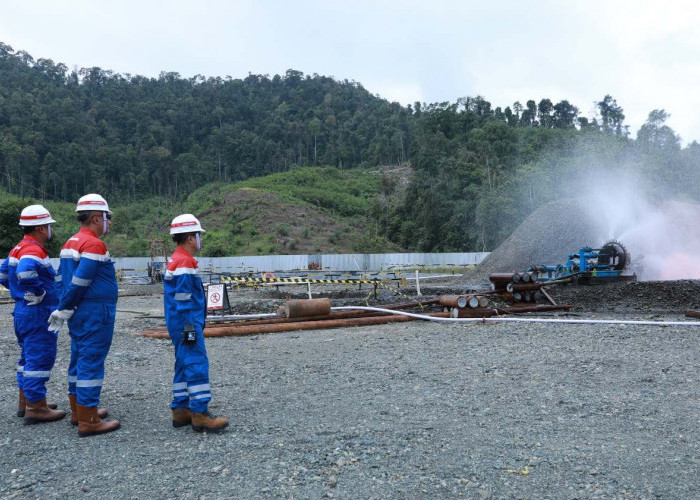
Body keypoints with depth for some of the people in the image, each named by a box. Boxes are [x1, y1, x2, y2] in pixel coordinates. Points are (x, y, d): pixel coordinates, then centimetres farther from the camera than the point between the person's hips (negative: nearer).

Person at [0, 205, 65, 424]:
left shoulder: (19, 248, 13)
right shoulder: (34, 250, -19)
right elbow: (25, 273, -38)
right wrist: (39, 294, -23)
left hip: (22, 310, 10)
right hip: (37, 313, -10)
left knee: (28, 357, 19)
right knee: (39, 359, -4)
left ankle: (25, 402, 28)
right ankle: (36, 408, 1)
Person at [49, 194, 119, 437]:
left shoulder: (70, 243, 13)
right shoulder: (94, 244, -17)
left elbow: (68, 279, 12)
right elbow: (79, 282, -21)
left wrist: (64, 308, 10)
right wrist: (63, 310, -11)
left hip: (77, 313, 10)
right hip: (95, 313, -10)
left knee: (79, 359, 17)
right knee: (91, 362, -5)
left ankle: (78, 410, 29)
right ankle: (88, 421, 1)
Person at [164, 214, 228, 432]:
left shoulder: (175, 260, 17)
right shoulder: (185, 262, -15)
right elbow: (183, 300, -19)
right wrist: (190, 328, -19)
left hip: (180, 325, 11)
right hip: (187, 324, -11)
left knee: (184, 366, 14)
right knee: (197, 365, -9)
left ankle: (181, 410, 20)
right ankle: (199, 414, -8)